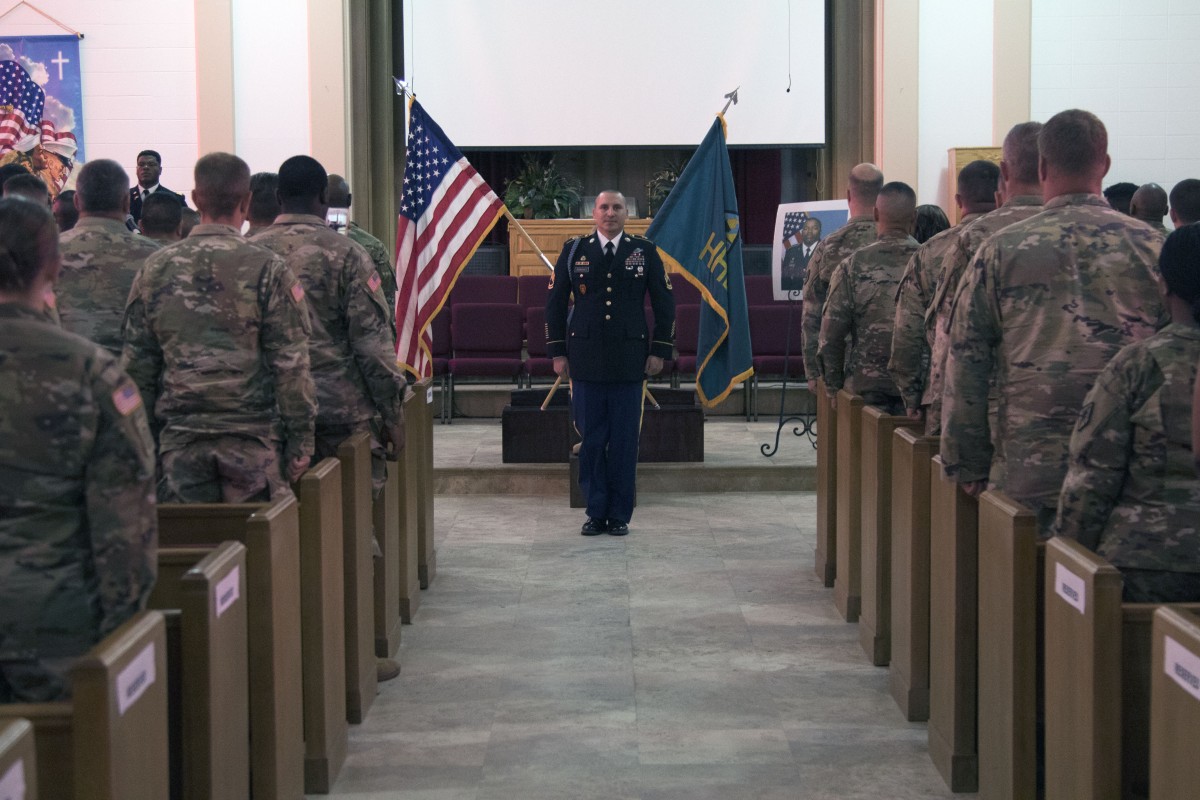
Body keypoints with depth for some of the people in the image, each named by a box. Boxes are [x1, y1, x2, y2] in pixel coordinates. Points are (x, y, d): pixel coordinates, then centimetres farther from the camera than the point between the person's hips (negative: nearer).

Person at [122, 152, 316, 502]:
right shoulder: (267, 269, -6)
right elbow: (291, 366, -7)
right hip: (253, 439, -3)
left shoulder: (154, 269, 5)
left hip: (179, 443, 3)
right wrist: (301, 441, -1)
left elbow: (137, 365, 8)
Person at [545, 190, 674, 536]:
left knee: (625, 441, 2)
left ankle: (620, 514, 11)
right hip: (585, 361, 0)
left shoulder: (645, 252, 5)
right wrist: (557, 352, 4)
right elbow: (555, 302, 9)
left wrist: (659, 351, 3)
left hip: (629, 362, 0)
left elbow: (664, 303, 9)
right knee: (591, 439, 3)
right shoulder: (574, 250, 6)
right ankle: (596, 512, 12)